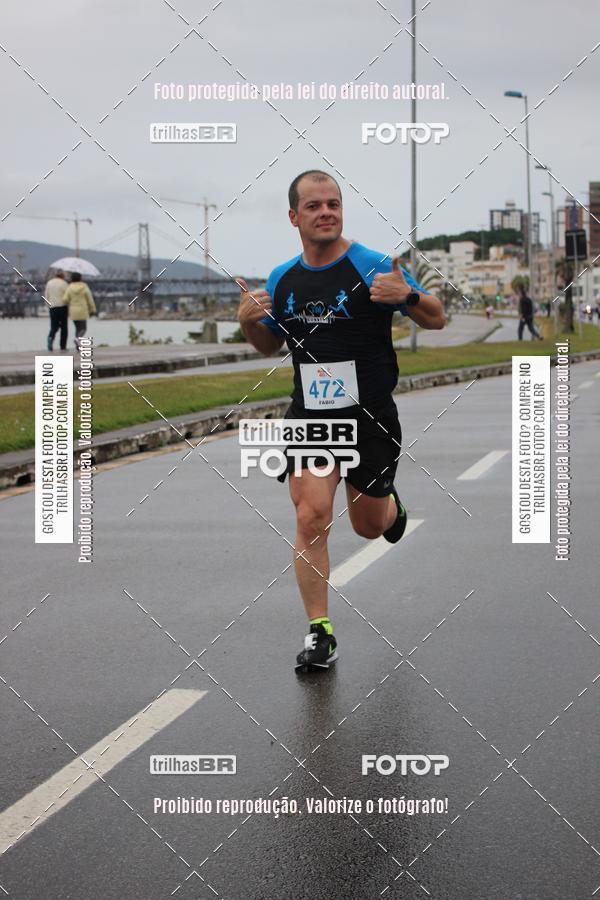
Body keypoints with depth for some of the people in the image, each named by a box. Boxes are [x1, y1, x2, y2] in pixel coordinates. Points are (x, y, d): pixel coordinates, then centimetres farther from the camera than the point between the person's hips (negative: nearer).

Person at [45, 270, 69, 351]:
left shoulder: (49, 283, 8)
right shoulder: (64, 283, -6)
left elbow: (46, 296, 9)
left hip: (52, 307, 3)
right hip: (62, 307, -3)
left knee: (54, 326, 9)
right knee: (64, 327, 6)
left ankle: (50, 338, -21)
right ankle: (63, 346, 5)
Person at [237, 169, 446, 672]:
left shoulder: (372, 267, -7)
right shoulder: (282, 280, 5)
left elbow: (437, 319, -4)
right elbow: (269, 345, 20)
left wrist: (407, 296, -26)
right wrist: (248, 321, -3)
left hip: (371, 418, -2)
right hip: (309, 417, 2)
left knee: (369, 525, 12)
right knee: (311, 517, -15)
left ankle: (391, 505, 51)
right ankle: (319, 633, -7)